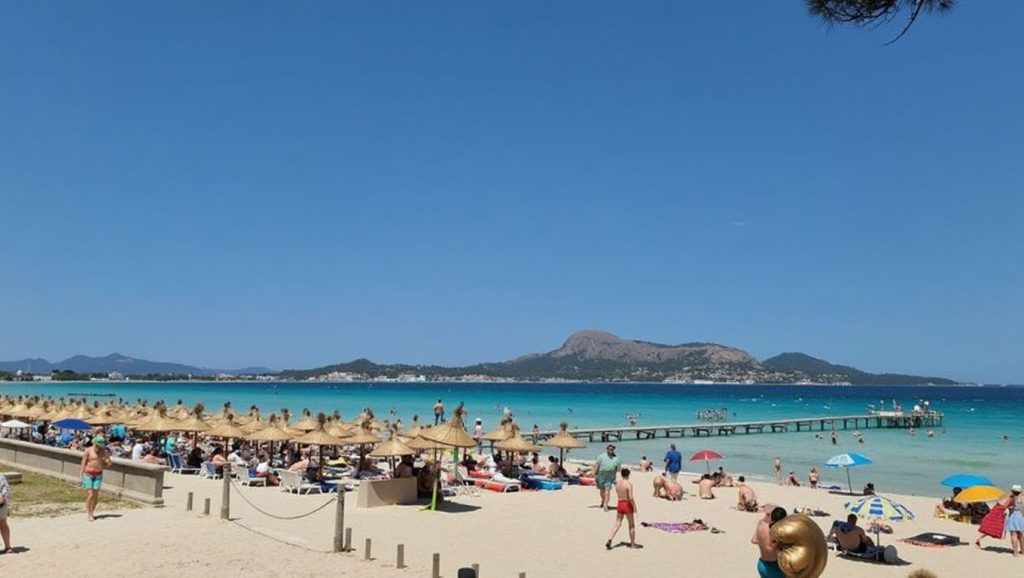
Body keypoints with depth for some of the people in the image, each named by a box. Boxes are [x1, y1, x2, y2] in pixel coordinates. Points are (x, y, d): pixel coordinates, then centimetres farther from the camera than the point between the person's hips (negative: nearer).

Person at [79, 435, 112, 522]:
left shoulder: (103, 452, 2)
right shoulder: (88, 451, -7)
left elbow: (104, 466, 8)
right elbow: (83, 464, -4)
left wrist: (110, 461, -13)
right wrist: (80, 476, -7)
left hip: (98, 475, 3)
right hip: (88, 474, -3)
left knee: (96, 496, 4)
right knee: (90, 495, -8)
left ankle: (92, 513, 18)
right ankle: (88, 514, 1)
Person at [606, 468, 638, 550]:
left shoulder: (617, 484, 3)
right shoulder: (629, 485, -17)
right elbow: (631, 498, -21)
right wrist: (634, 507, -12)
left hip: (619, 504, 5)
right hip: (627, 505, -5)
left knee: (617, 524, 9)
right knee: (631, 525, 11)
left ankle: (609, 540, -7)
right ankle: (633, 544, 20)